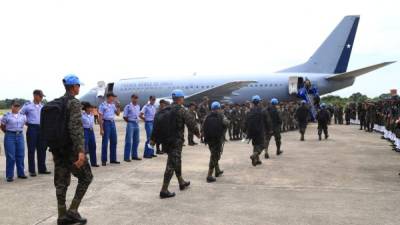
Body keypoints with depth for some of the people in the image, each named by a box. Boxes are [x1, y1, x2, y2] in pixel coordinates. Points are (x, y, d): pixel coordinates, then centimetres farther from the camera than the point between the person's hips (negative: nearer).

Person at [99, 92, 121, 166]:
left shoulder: (113, 105, 10)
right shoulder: (103, 105, -9)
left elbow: (118, 113, 20)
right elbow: (100, 118, -10)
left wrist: (118, 106, 4)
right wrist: (101, 129, -15)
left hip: (112, 123, 7)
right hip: (106, 123, -7)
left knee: (113, 142, 10)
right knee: (105, 143, -2)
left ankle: (113, 159, 20)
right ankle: (104, 160, 6)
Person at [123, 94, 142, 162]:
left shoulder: (138, 106, 11)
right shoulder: (128, 106, -8)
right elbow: (125, 117, -7)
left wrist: (137, 121, 8)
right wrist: (129, 122, -3)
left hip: (137, 124, 7)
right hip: (130, 124, -7)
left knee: (136, 141, 11)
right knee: (129, 141, -6)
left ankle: (134, 155, 21)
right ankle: (126, 157, -3)